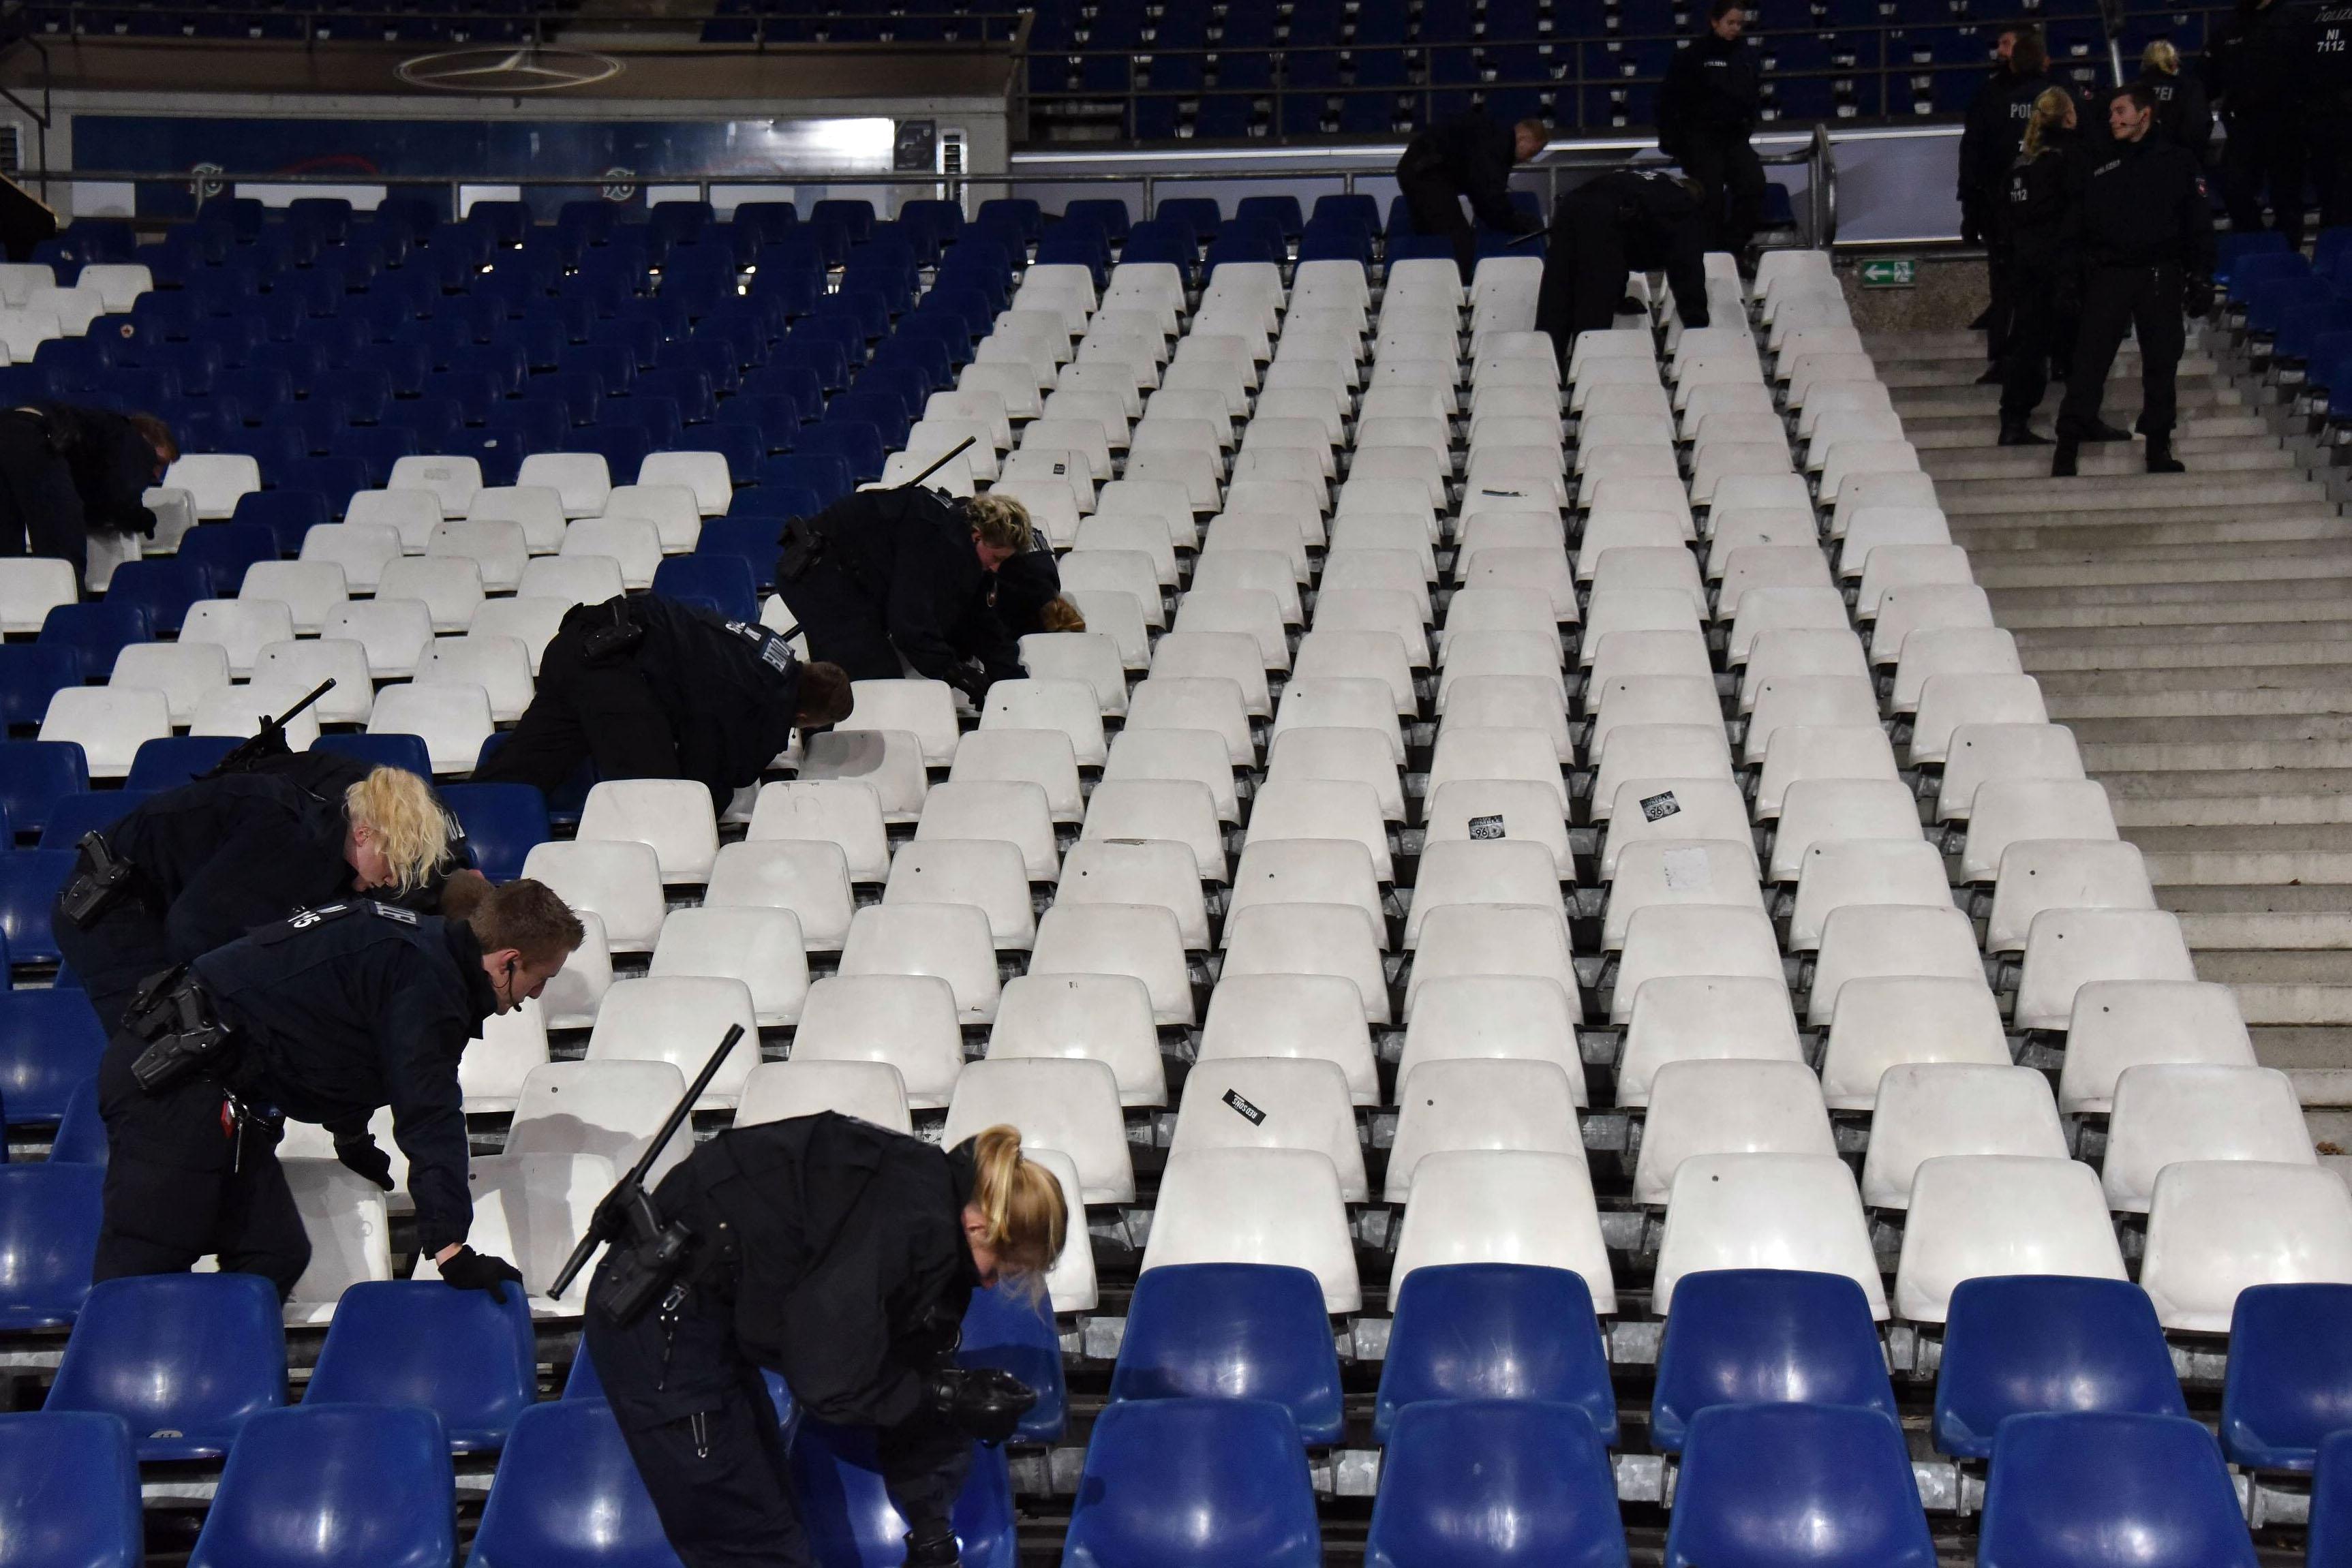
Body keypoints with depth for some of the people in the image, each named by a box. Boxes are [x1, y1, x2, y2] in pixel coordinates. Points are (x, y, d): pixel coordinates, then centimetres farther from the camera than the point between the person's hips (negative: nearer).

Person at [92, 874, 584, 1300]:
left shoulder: (423, 938, 16)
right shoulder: (427, 978, -17)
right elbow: (428, 1116, -26)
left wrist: (352, 1139, 51)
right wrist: (450, 1247, -30)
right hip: (176, 1089, -11)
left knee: (274, 1257, 5)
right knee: (139, 1274, -14)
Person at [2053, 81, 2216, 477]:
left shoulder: (2176, 161, 7)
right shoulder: (2099, 169, 13)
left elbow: (2199, 222, 5)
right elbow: (2079, 225, 14)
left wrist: (2200, 276, -3)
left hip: (2161, 276, -1)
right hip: (2108, 275, 1)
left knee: (2161, 361, 2)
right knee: (2089, 358, -8)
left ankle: (2158, 444, 11)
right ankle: (2069, 442, -8)